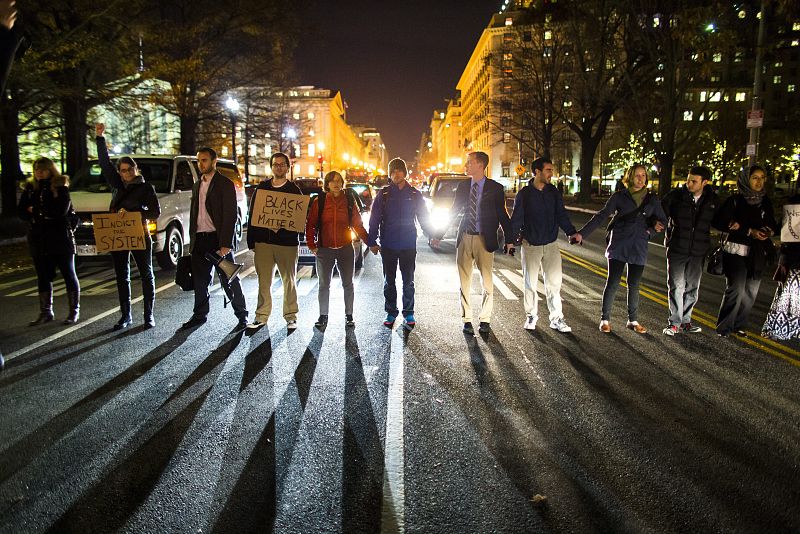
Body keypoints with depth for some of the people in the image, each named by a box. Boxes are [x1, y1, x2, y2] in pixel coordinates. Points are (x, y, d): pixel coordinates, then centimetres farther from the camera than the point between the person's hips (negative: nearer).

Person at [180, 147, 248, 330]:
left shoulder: (225, 184, -6)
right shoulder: (197, 186, 16)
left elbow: (230, 216, -13)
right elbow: (193, 214, 19)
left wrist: (225, 244, -19)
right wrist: (192, 240, 13)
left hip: (218, 239, -6)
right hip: (199, 240, 6)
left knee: (228, 279, 0)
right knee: (199, 280, 12)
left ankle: (242, 315, 10)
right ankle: (199, 315, 25)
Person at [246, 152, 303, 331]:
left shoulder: (294, 190, 4)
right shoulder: (262, 188, 10)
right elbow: (252, 214, 8)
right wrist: (252, 241, 2)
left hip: (287, 243, -2)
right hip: (263, 242, 2)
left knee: (289, 281, 6)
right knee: (263, 281, 6)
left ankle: (291, 316, 15)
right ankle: (261, 316, 15)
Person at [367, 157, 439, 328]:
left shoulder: (414, 194, 4)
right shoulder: (384, 194, 3)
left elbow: (424, 217, 9)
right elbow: (375, 219, 2)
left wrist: (432, 235, 0)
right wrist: (372, 241, -3)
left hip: (408, 245, 0)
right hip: (388, 245, 0)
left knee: (408, 281, 5)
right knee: (389, 281, 9)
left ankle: (408, 313, 16)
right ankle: (391, 312, 20)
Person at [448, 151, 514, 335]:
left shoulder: (495, 188, -2)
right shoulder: (463, 186, 8)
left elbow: (502, 215, 1)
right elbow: (454, 210, 14)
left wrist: (509, 240, -1)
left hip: (484, 239, -3)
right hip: (464, 238, 3)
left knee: (487, 282, 2)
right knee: (465, 282, 7)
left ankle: (485, 320, 16)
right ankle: (467, 320, 17)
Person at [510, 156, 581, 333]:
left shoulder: (553, 192, 4)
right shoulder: (524, 194, -4)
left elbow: (561, 215, 4)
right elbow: (516, 219, -5)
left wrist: (572, 232, -11)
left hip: (551, 245, 2)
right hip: (530, 245, -2)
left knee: (554, 282, 0)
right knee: (531, 283, 7)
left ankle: (556, 319, 8)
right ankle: (531, 316, 21)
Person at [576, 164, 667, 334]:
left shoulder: (652, 199, 9)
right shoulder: (620, 196, 0)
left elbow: (663, 221, 17)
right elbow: (602, 216, -4)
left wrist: (655, 227, -8)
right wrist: (582, 233, -13)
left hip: (639, 249, 3)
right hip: (619, 246, -2)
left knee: (634, 286, 8)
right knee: (612, 283, -4)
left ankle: (632, 320, 21)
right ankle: (605, 319, 9)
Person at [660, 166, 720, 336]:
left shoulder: (713, 200, 1)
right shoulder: (676, 195, -8)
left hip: (698, 251, 3)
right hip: (677, 249, -3)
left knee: (692, 287, 11)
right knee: (676, 286, -4)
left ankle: (685, 321, 24)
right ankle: (674, 322, 5)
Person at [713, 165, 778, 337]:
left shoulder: (765, 201, 11)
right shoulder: (735, 200, -5)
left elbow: (772, 224, 19)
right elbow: (720, 222, -12)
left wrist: (770, 231, -6)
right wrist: (749, 231, -17)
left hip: (758, 254, 5)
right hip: (737, 251, -5)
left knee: (751, 291, 5)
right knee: (736, 289, -11)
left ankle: (738, 325, 19)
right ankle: (724, 327, 0)